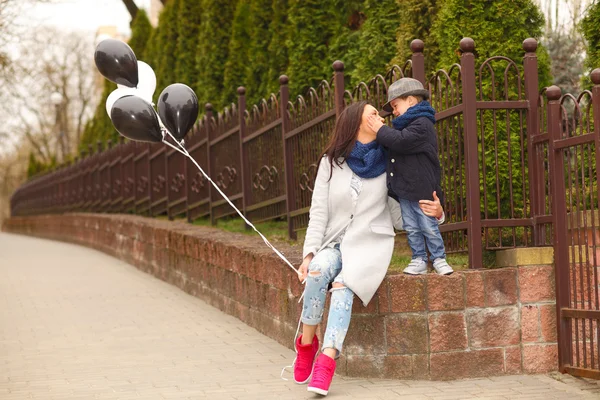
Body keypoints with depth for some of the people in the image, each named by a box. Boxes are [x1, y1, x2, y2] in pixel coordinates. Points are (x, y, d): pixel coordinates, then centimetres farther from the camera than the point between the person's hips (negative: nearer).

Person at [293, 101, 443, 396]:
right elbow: (318, 213, 2)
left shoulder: (386, 164, 8)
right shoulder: (331, 163, 7)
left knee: (343, 283, -31)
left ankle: (327, 359, -40)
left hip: (371, 244, -1)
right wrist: (309, 253, -11)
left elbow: (398, 218, 8)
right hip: (335, 243, 1)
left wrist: (434, 213, -10)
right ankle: (307, 343, -18)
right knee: (319, 269, -33)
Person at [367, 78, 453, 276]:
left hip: (421, 188, -9)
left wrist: (380, 130, -16)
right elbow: (392, 147, 29)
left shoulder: (422, 124, -14)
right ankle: (419, 260, 16)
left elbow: (401, 141, -28)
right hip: (404, 189, 9)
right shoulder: (405, 125, 17)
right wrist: (381, 131, 12)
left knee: (429, 227, 1)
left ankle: (439, 259, 12)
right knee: (411, 228, 9)